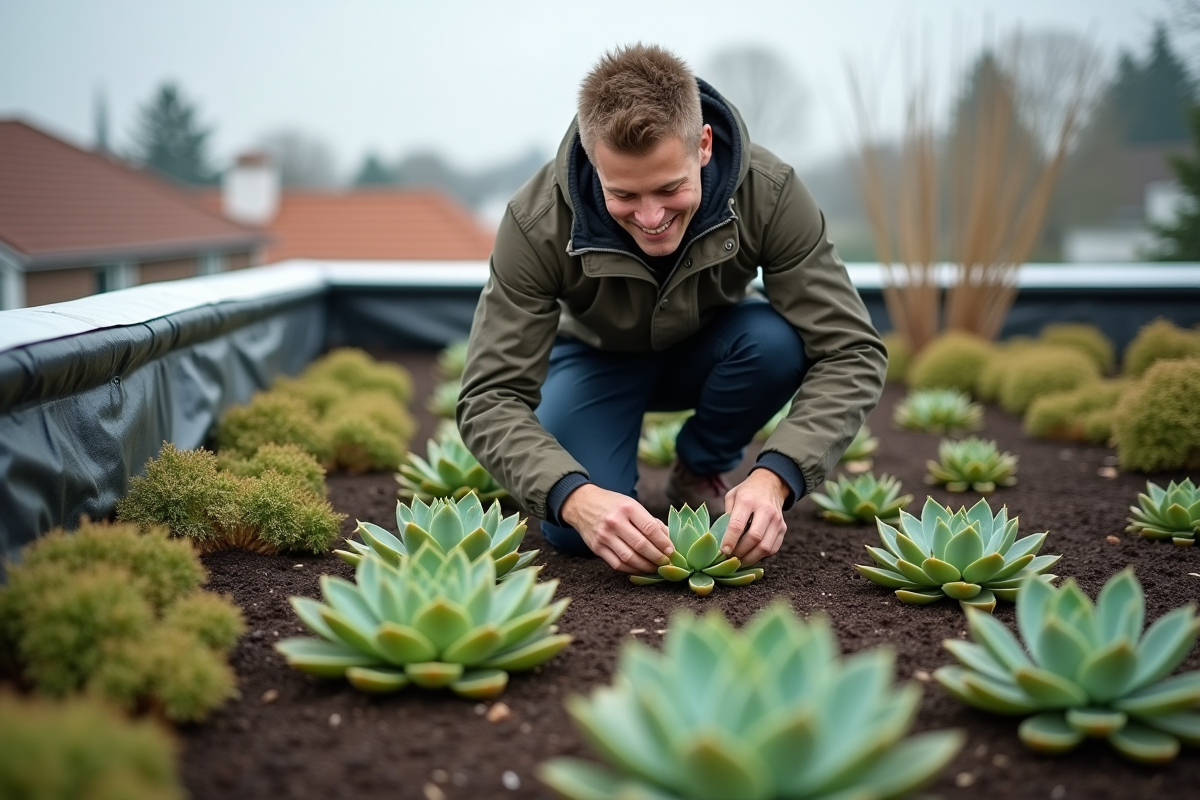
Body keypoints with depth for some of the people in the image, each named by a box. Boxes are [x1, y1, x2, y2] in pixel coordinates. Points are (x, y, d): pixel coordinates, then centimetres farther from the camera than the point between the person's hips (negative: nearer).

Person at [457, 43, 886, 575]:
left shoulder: (768, 193, -31)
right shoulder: (538, 223, -33)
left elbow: (852, 355, -30)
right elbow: (490, 397, -32)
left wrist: (775, 476, -46)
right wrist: (573, 496, -51)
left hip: (707, 350, 2)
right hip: (598, 357, -2)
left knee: (778, 340, -33)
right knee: (573, 531, -27)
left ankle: (700, 472, -3)